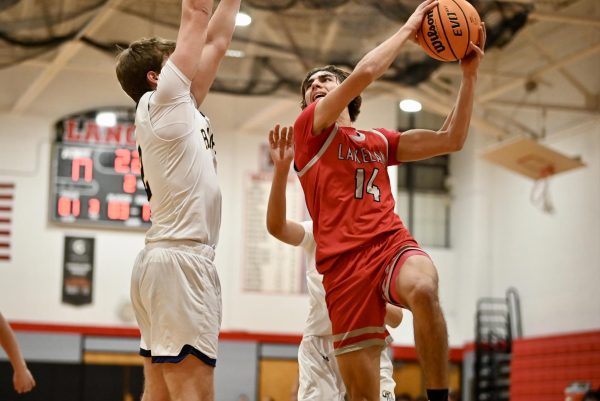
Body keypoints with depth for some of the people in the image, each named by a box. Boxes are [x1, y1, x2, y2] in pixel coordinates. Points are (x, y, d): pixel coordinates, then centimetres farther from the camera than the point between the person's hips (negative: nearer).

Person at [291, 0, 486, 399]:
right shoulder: (309, 127, 9)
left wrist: (470, 74, 13)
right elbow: (364, 74, -4)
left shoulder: (380, 141, 25)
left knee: (423, 290, -37)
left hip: (392, 244, 3)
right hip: (344, 263, -3)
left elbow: (451, 140, 19)